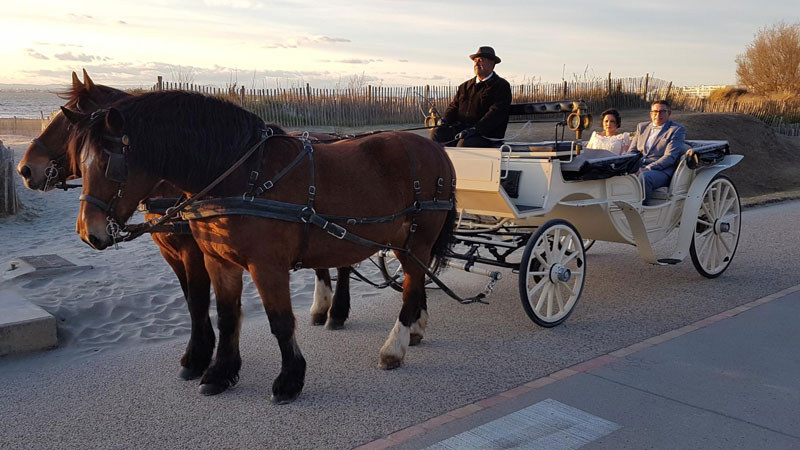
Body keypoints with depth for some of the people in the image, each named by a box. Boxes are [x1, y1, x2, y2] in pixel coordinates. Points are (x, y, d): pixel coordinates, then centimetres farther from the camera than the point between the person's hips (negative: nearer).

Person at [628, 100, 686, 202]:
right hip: (638, 168, 5)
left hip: (661, 170, -5)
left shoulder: (677, 130, 5)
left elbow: (670, 156, -7)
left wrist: (647, 168, -19)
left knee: (644, 177, -38)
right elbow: (632, 151, 21)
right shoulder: (642, 127, 23)